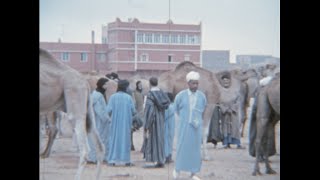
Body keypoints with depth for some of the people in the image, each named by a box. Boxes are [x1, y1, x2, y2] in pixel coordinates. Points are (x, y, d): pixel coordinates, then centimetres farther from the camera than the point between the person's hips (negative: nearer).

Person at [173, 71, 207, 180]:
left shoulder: (202, 96, -1)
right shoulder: (181, 95, -6)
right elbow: (176, 108, 11)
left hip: (196, 126, 2)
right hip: (184, 126, -2)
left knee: (195, 148, 3)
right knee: (182, 147, -2)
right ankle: (177, 168, 17)